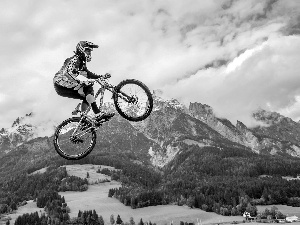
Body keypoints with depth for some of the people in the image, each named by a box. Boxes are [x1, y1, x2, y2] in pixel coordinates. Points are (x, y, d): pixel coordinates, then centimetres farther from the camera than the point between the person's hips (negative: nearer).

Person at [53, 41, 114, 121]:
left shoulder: (82, 62, 18)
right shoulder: (75, 59, -12)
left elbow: (88, 74, 23)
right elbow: (68, 73, -28)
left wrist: (102, 76, 12)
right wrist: (82, 82, -39)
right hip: (61, 83, -10)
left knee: (87, 97, 5)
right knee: (88, 89, -21)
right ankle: (98, 114, -29)